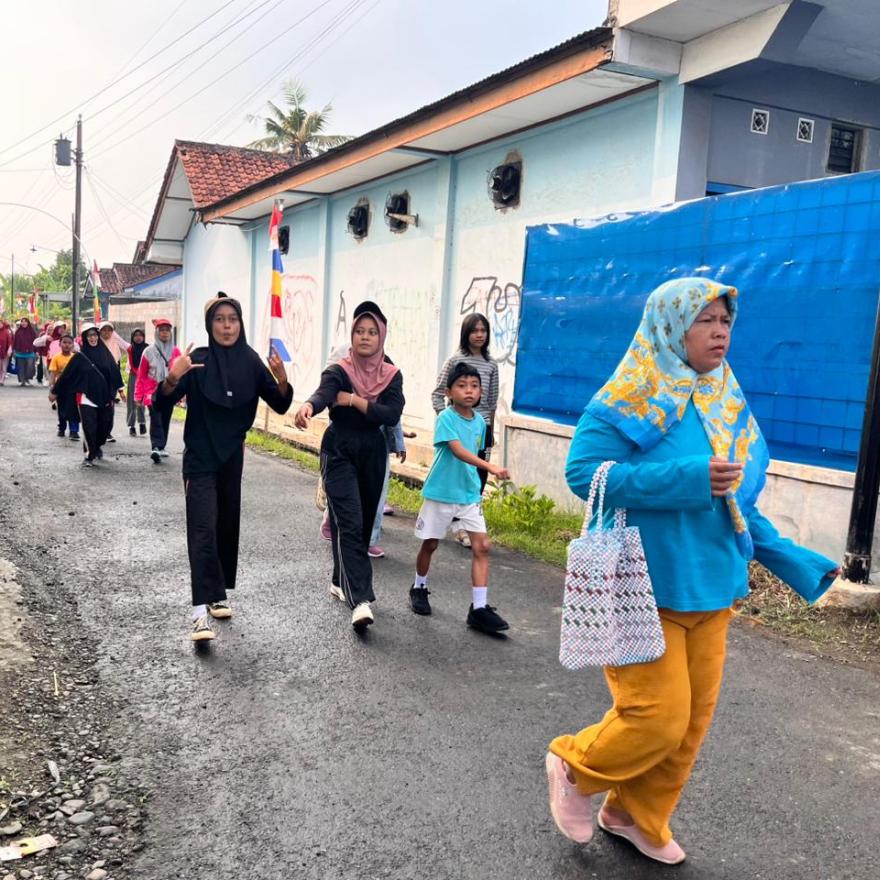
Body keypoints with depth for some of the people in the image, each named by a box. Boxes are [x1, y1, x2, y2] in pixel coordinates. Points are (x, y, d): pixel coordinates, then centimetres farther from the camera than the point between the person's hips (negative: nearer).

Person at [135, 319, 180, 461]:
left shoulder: (175, 351, 3)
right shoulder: (149, 351, 0)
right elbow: (141, 375, 4)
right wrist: (139, 396, 1)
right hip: (153, 391, -3)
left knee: (165, 420, 10)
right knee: (156, 419, -15)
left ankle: (160, 447, 23)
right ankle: (155, 448, -23)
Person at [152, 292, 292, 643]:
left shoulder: (251, 362, -2)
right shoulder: (196, 362, -11)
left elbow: (280, 405, 0)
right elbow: (162, 405, -15)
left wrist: (282, 381, -21)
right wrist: (172, 379, -35)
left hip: (232, 457, 4)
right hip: (200, 458, -4)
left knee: (228, 525, 12)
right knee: (203, 530, -12)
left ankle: (220, 594, 29)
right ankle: (200, 612, -16)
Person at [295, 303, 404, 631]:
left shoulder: (391, 375, 0)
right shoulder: (338, 371, -11)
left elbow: (392, 415, -13)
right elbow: (323, 393, -32)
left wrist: (354, 400, -20)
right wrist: (308, 406, -54)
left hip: (373, 453, 5)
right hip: (339, 453, -5)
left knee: (364, 522, 15)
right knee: (349, 524, -14)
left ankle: (341, 582, 36)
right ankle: (359, 601, -20)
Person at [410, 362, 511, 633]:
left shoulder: (480, 421, 3)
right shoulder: (446, 418, -15)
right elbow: (457, 450, -30)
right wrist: (490, 466, -42)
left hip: (469, 494, 5)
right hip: (440, 492, -4)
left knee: (482, 546, -6)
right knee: (430, 544, 11)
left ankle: (479, 608, -3)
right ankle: (419, 588, 36)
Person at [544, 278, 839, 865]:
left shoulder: (726, 404, 9)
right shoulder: (632, 401, -13)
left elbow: (737, 504, 16)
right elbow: (584, 471, -22)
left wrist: (794, 561, 12)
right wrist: (686, 479, -25)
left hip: (711, 588, 7)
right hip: (644, 589, -7)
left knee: (693, 720, 13)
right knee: (659, 718, -5)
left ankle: (637, 818, 35)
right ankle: (574, 765, 25)